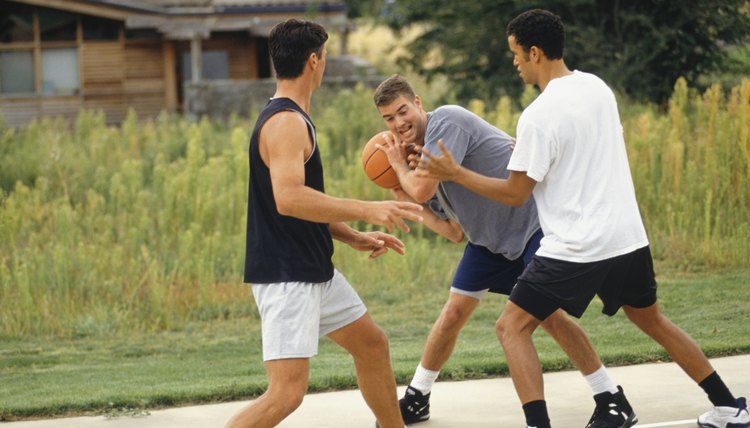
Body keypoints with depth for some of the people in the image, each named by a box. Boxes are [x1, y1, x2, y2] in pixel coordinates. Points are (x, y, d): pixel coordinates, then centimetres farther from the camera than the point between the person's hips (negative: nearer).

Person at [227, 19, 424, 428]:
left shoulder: (291, 119, 14)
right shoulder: (286, 122, -18)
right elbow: (288, 198, -32)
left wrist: (353, 238, 15)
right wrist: (366, 209, -30)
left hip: (314, 271, 11)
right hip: (285, 277, -11)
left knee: (371, 343, 23)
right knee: (286, 392, -17)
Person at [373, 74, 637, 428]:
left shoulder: (445, 121, -20)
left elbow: (423, 189, -31)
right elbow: (455, 232, 7)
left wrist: (399, 166, -10)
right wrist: (409, 203, -1)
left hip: (531, 222, -8)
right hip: (487, 237, 8)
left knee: (548, 313, -16)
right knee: (454, 312, 4)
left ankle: (612, 399, -7)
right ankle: (415, 399, 18)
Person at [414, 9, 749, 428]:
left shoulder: (539, 115, -15)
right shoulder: (598, 87, 7)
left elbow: (515, 194, -9)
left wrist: (456, 173, -2)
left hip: (575, 248, -7)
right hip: (628, 237, 7)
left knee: (513, 327, 1)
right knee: (652, 319, 26)